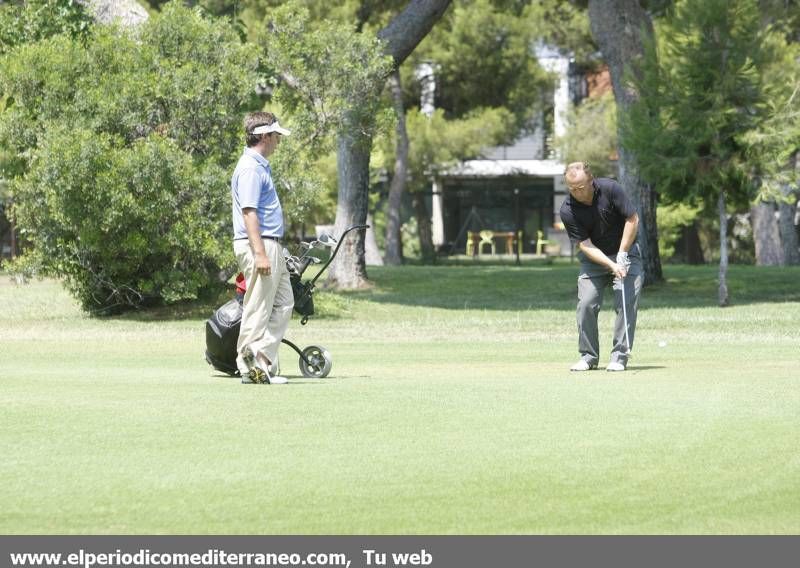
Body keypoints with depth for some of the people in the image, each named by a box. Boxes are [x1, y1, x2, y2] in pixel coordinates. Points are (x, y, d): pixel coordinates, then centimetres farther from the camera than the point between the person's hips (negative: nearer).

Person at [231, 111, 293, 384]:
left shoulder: (260, 166, 17)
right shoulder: (251, 168, -16)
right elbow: (248, 212, -22)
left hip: (271, 247, 11)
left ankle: (261, 358, 10)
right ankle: (249, 368, -2)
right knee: (258, 309, -6)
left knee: (283, 303, 11)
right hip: (258, 245, -11)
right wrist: (260, 254, -26)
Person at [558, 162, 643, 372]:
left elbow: (632, 219, -12)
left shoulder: (610, 189, -20)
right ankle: (588, 356, 3)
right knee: (586, 304, -10)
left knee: (627, 302, -13)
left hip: (625, 252, -1)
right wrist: (611, 265, -30)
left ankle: (620, 356, -8)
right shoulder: (568, 210, -18)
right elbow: (584, 244, -18)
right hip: (593, 258, 1)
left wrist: (621, 255, -15)